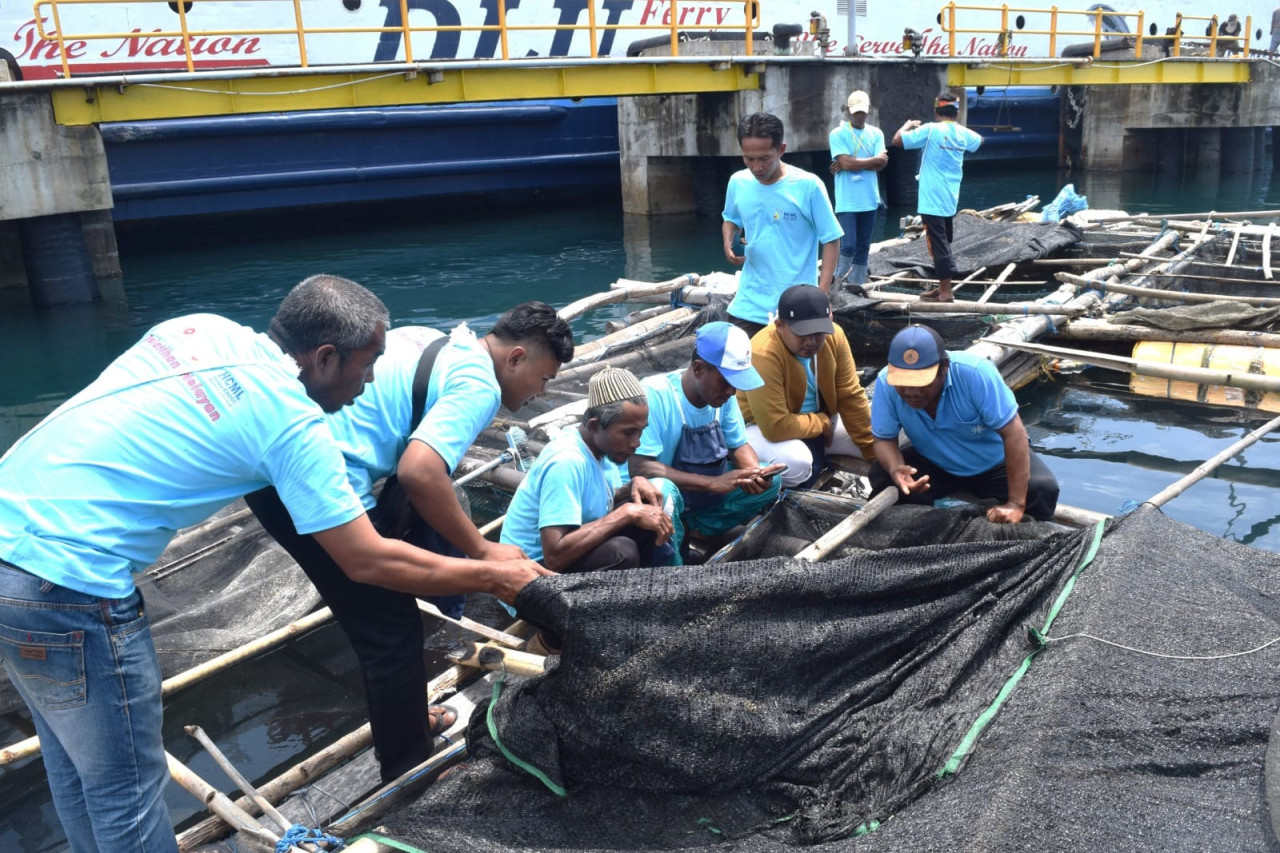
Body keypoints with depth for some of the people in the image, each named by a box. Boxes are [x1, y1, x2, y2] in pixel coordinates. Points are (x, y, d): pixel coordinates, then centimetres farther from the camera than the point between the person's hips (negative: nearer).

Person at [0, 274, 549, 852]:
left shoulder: (201, 326, 5)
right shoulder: (294, 423, -15)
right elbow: (370, 564, -10)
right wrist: (494, 577, 1)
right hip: (65, 583, -8)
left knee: (75, 767, 24)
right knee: (127, 788, 9)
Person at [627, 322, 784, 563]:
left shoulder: (723, 394, -8)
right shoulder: (654, 395, -27)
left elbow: (738, 446, 5)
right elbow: (640, 467, -33)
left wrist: (755, 474, -19)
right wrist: (714, 483, -36)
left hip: (704, 497, 7)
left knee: (771, 482, -4)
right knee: (662, 490, -39)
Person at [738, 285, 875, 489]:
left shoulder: (834, 335, -15)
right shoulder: (763, 355, -34)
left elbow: (851, 397, -7)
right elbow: (776, 427, -35)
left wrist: (874, 450, -7)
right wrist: (823, 423, -18)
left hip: (818, 422, 7)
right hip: (763, 428, -6)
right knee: (796, 462, -37)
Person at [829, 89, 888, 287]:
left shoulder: (876, 134, 8)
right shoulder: (837, 134, -4)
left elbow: (881, 164, -4)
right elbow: (846, 163, -16)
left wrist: (853, 163, -12)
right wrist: (875, 159, -6)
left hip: (869, 200, 5)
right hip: (847, 201, -5)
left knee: (863, 247, 9)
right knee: (848, 245, -13)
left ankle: (857, 286, 18)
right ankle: (839, 282, 8)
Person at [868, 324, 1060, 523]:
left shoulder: (975, 373, -35)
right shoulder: (886, 383, -25)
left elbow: (1014, 434, -31)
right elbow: (885, 439, -15)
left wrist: (1016, 504, -35)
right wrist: (895, 469, -39)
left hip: (994, 462, -2)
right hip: (933, 464, 2)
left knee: (1043, 490, -26)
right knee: (881, 478, -22)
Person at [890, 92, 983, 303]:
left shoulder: (931, 129, -13)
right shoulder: (963, 134, 7)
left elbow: (897, 140, -11)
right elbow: (978, 140, 31)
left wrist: (909, 125, 7)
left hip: (932, 199, -7)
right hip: (950, 199, 7)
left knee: (938, 245, -4)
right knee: (944, 243, 16)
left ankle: (945, 292, -3)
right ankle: (943, 286, 24)